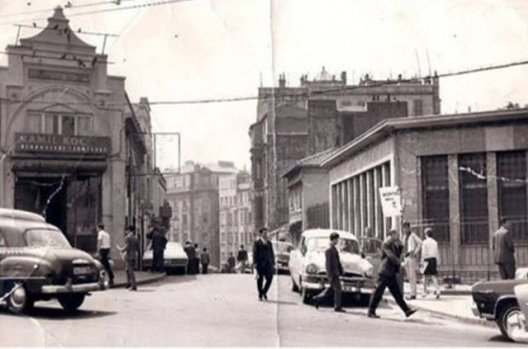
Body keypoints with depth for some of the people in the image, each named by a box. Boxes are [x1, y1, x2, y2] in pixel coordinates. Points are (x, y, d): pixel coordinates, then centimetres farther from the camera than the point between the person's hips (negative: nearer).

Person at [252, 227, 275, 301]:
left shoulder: (269, 243, 16)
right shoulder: (257, 242, 2)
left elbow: (272, 253, 16)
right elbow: (255, 253, -3)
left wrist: (273, 263, 10)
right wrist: (255, 263, -10)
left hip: (268, 264, 4)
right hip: (260, 264, -4)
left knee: (269, 279, -5)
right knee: (260, 280, 2)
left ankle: (264, 292, 17)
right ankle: (260, 295, 15)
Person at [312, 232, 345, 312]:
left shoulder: (334, 249, 14)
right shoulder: (329, 250, -17)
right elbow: (329, 263, -19)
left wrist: (341, 271, 19)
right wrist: (330, 275, -20)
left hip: (336, 272, 10)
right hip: (333, 273, -10)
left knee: (332, 289, 14)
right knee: (337, 289, -4)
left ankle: (317, 299, 19)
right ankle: (337, 306, 4)